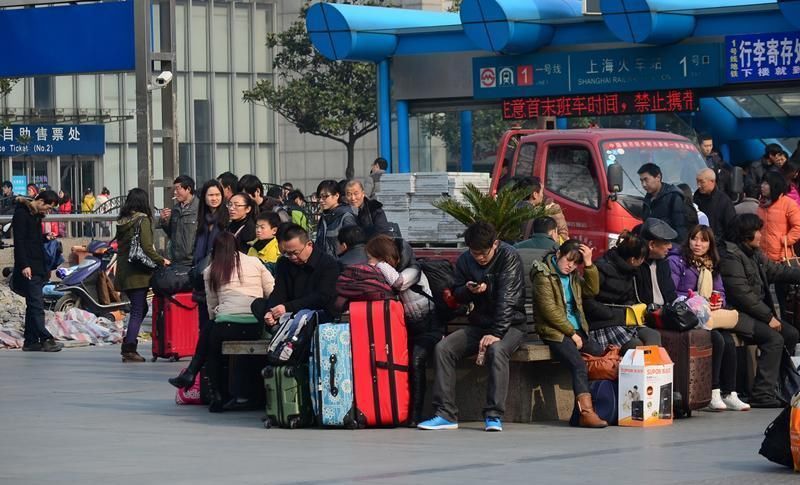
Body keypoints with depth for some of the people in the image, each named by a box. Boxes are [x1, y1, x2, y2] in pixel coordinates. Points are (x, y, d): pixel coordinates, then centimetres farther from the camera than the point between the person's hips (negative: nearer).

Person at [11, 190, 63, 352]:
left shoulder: (36, 216, 18)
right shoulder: (21, 214, -9)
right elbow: (19, 242, -15)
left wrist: (45, 238, 6)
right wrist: (24, 265, -21)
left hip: (38, 267, 10)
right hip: (29, 268, -10)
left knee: (33, 305, 9)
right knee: (36, 304, -12)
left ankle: (31, 341, 11)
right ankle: (45, 339, -16)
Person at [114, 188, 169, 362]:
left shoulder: (122, 221, 9)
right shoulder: (142, 220, -11)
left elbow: (120, 244, 12)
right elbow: (147, 248, -17)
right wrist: (161, 261, -4)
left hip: (123, 270, 7)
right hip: (138, 272, -7)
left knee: (139, 308, 19)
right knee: (138, 310, -1)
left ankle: (128, 344, 15)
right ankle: (130, 350, -5)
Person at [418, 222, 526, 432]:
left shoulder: (509, 257, -14)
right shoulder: (465, 261, 3)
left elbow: (507, 299, -22)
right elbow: (456, 294, 13)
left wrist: (496, 333, -31)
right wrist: (468, 290, -12)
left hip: (510, 324, -5)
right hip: (479, 324, 5)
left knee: (496, 350, -37)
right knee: (443, 348, -18)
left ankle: (494, 415, -35)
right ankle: (445, 414, -20)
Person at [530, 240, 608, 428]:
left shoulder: (573, 276, 19)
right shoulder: (544, 276, -6)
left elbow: (592, 290, 10)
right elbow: (549, 310, -12)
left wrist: (589, 264, -1)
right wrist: (571, 334, -12)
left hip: (577, 331, 8)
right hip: (555, 333, -8)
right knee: (579, 365, -29)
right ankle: (586, 412, -39)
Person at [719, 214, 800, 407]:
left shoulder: (755, 254, 14)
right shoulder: (731, 256, -16)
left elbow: (776, 271, 22)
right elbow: (742, 293, -21)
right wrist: (768, 317, -19)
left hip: (757, 313, 10)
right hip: (738, 315, -10)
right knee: (774, 339, -25)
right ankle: (762, 396, -25)